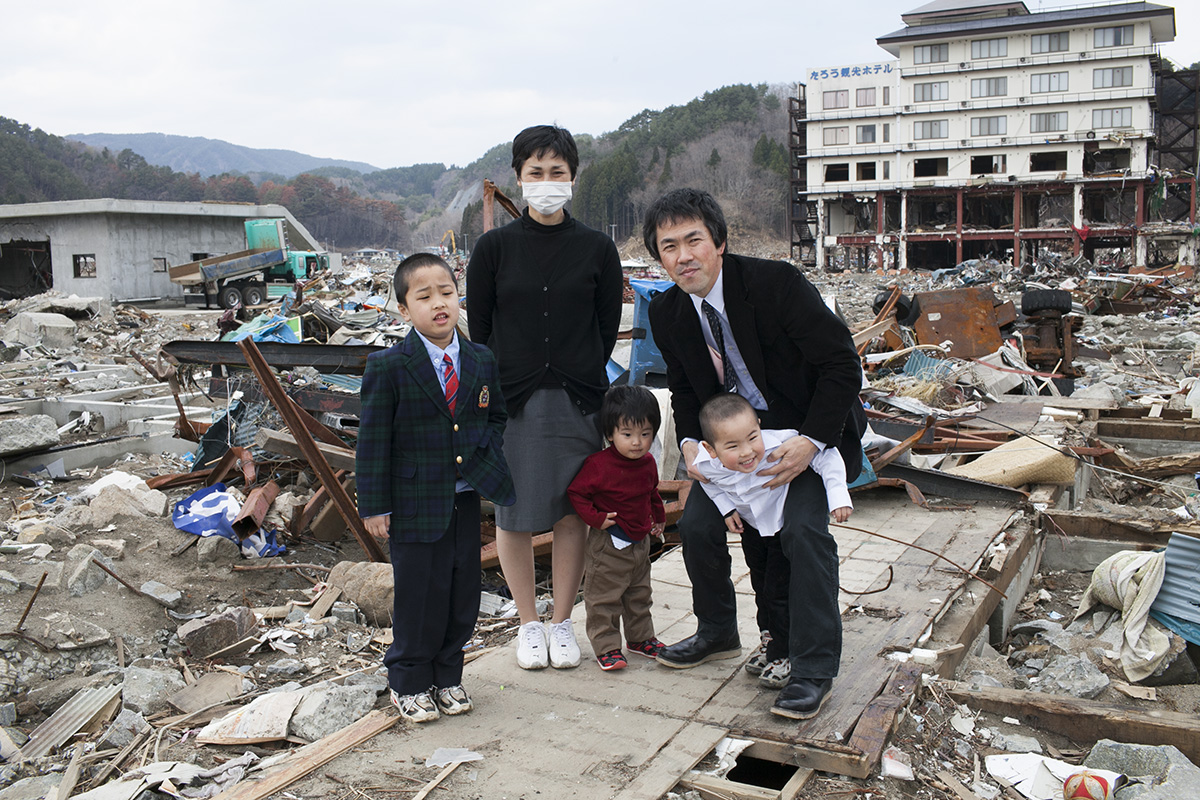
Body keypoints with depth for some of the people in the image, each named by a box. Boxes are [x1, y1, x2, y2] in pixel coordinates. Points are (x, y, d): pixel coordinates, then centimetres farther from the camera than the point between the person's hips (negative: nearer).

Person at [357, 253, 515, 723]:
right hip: (414, 503, -4)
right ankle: (409, 683, 26)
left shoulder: (481, 361, 3)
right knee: (420, 596, 5)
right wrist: (374, 506, -9)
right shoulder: (388, 367, -11)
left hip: (465, 499, 5)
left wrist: (486, 460, 0)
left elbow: (496, 416, 18)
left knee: (463, 594, 12)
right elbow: (373, 439, -8)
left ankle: (447, 676, 32)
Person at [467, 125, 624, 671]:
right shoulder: (495, 247, 1)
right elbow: (478, 325, 4)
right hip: (511, 399, 0)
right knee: (513, 514, 5)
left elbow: (608, 325, 8)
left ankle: (563, 621, 23)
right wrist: (496, 385, 1)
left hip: (577, 399, 1)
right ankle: (528, 623, 23)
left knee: (573, 513, 6)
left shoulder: (597, 249, 2)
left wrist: (581, 378, 4)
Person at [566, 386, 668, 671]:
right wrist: (596, 518, -21)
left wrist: (659, 517, 22)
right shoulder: (599, 464, -23)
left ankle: (640, 637, 36)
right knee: (604, 597, 1)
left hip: (640, 541, 7)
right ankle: (606, 646, 12)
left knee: (639, 595, 20)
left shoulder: (648, 462, 0)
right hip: (608, 544, -7)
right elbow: (576, 492, -16)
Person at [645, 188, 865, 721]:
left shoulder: (776, 283, -24)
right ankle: (718, 633, 25)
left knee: (803, 527, -22)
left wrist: (811, 441, -28)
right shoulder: (666, 313, -7)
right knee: (696, 523, -2)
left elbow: (842, 363, -21)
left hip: (809, 429, -5)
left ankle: (814, 669, -8)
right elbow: (683, 386, 9)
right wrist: (689, 442, -10)